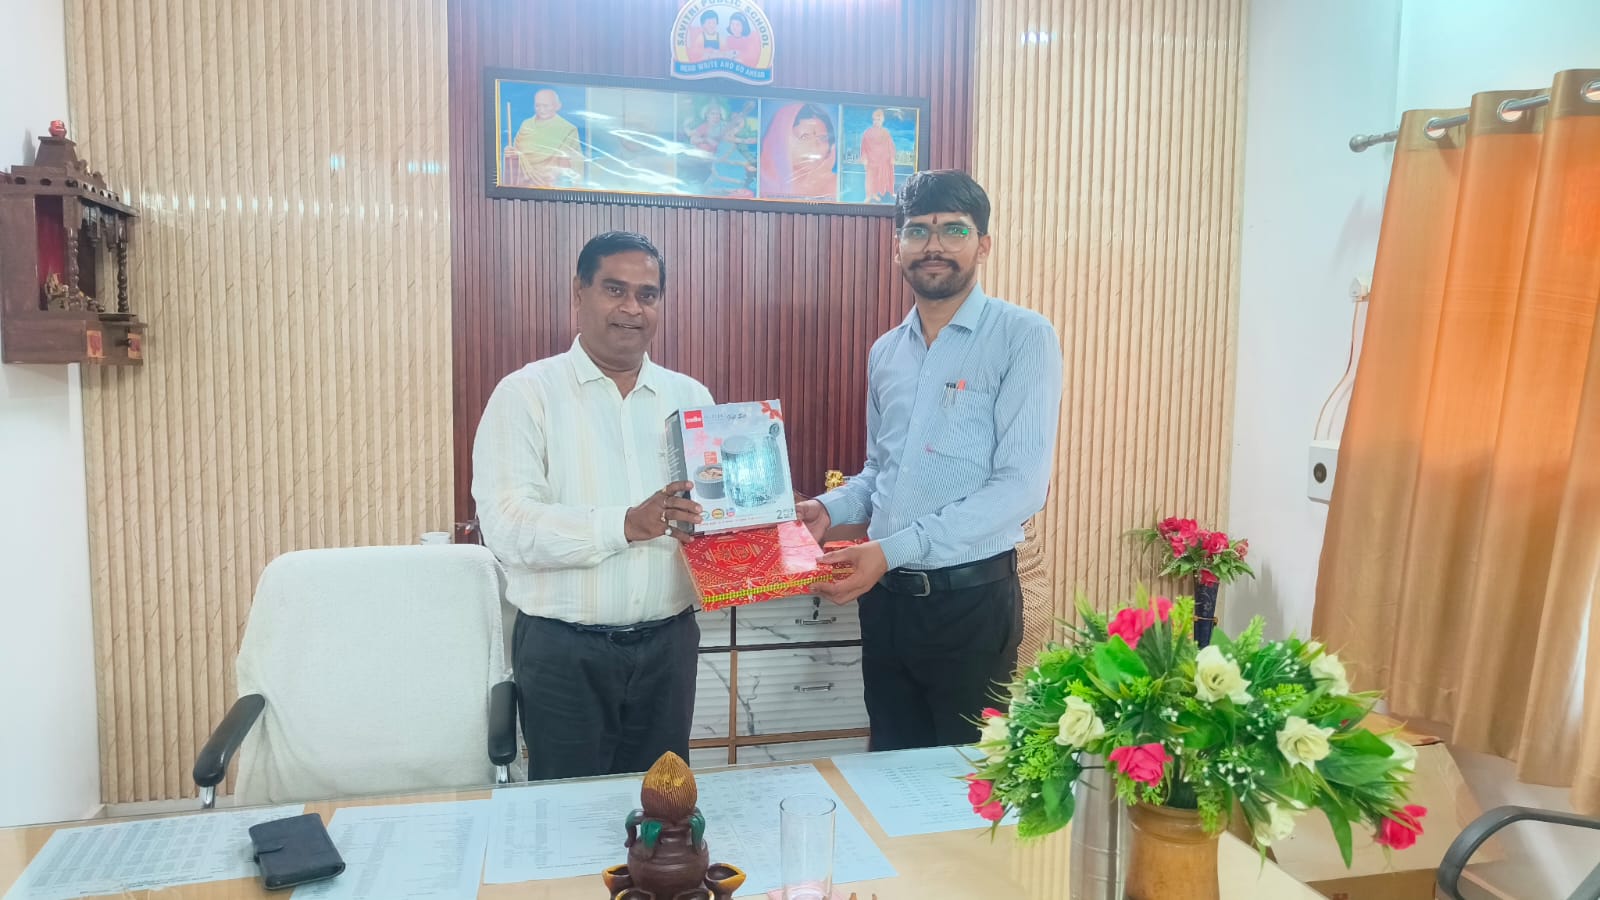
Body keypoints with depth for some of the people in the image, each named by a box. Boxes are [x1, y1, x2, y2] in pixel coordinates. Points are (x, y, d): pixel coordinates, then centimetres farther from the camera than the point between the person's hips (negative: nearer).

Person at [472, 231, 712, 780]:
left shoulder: (690, 397, 9)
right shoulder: (527, 393, -4)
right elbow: (506, 525, -15)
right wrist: (625, 525, -26)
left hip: (668, 644, 4)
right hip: (564, 651, -3)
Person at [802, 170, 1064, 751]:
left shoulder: (1023, 337, -9)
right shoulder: (885, 352, 11)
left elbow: (1022, 486, -18)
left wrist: (894, 548, -22)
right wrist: (829, 509, 0)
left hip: (972, 599, -5)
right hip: (886, 595, 6)